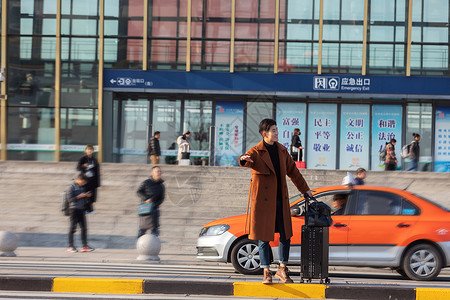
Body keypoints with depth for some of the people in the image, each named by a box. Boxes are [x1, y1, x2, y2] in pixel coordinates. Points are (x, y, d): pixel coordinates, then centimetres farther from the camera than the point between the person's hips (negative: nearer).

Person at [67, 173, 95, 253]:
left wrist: (87, 196, 1)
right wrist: (79, 196, -21)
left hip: (82, 209, 6)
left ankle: (85, 246, 6)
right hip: (74, 209, -6)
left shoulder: (83, 187, 13)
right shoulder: (72, 188, -8)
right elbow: (70, 199, -14)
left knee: (84, 228, 3)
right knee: (73, 228, -1)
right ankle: (71, 246, 4)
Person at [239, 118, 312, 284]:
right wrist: (244, 159, -53)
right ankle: (267, 273, 6)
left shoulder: (281, 150, 12)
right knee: (263, 237, -2)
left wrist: (305, 189, 26)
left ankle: (282, 270, 19)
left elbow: (293, 171, 22)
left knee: (286, 235, 6)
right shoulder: (256, 152, -5)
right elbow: (246, 160, -28)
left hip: (281, 199, 5)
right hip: (263, 200, -5)